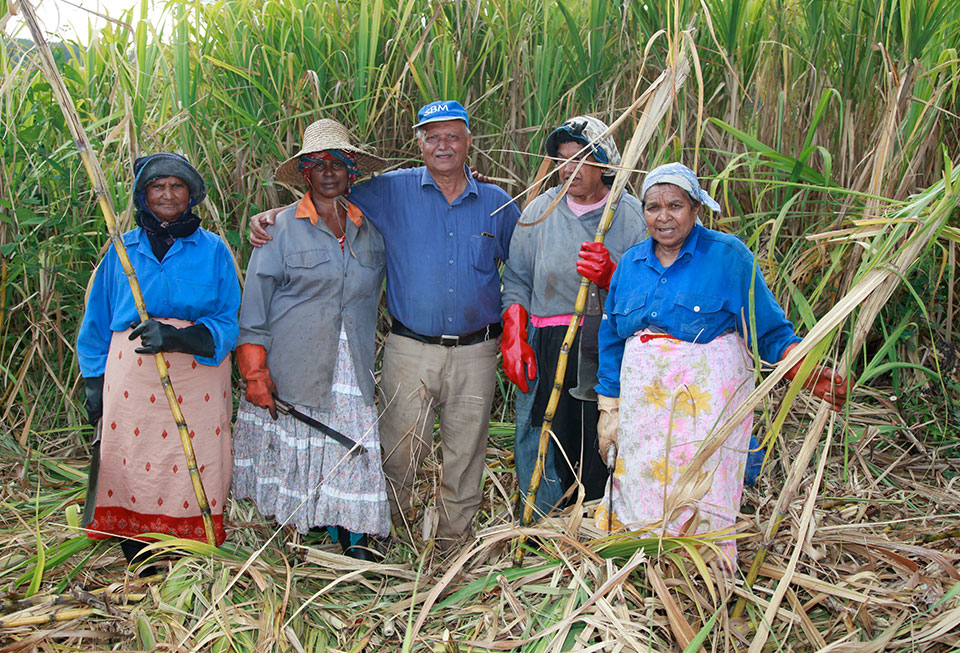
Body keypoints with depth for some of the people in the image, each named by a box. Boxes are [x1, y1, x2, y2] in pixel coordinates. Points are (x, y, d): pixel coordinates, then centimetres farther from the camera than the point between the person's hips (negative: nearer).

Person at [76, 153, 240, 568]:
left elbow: (230, 323, -1)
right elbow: (98, 321, 18)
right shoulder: (122, 250, 13)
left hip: (196, 382, -2)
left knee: (192, 474, -5)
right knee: (131, 470, -1)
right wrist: (94, 380, 10)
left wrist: (177, 336, -17)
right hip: (132, 381, 2)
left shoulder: (213, 250, 7)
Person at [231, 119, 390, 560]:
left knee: (355, 449, -4)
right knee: (295, 448, 1)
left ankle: (355, 538, 6)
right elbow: (255, 302, -2)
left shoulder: (369, 229, 11)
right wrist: (255, 370, -7)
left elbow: (372, 294, 20)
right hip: (293, 366, -2)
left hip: (352, 367, 3)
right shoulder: (282, 227, 0)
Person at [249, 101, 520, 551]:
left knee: (465, 455, 10)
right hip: (410, 350, -1)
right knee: (400, 453, 1)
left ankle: (454, 546, 27)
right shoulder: (391, 192, 2)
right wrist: (271, 216, -8)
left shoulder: (497, 204, 7)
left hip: (475, 353, 2)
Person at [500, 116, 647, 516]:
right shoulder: (539, 211, 6)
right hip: (549, 351, 1)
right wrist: (513, 339, -1)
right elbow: (516, 280, 10)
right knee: (546, 448, 4)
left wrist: (610, 275, -21)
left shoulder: (632, 215, 2)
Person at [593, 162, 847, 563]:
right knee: (637, 494, 6)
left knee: (700, 497, -2)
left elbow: (768, 330, -4)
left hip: (707, 397, -4)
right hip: (643, 398, 4)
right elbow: (612, 341, 14)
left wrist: (805, 370, -21)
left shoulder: (728, 256, -5)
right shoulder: (630, 262, 9)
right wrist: (610, 409, 11)